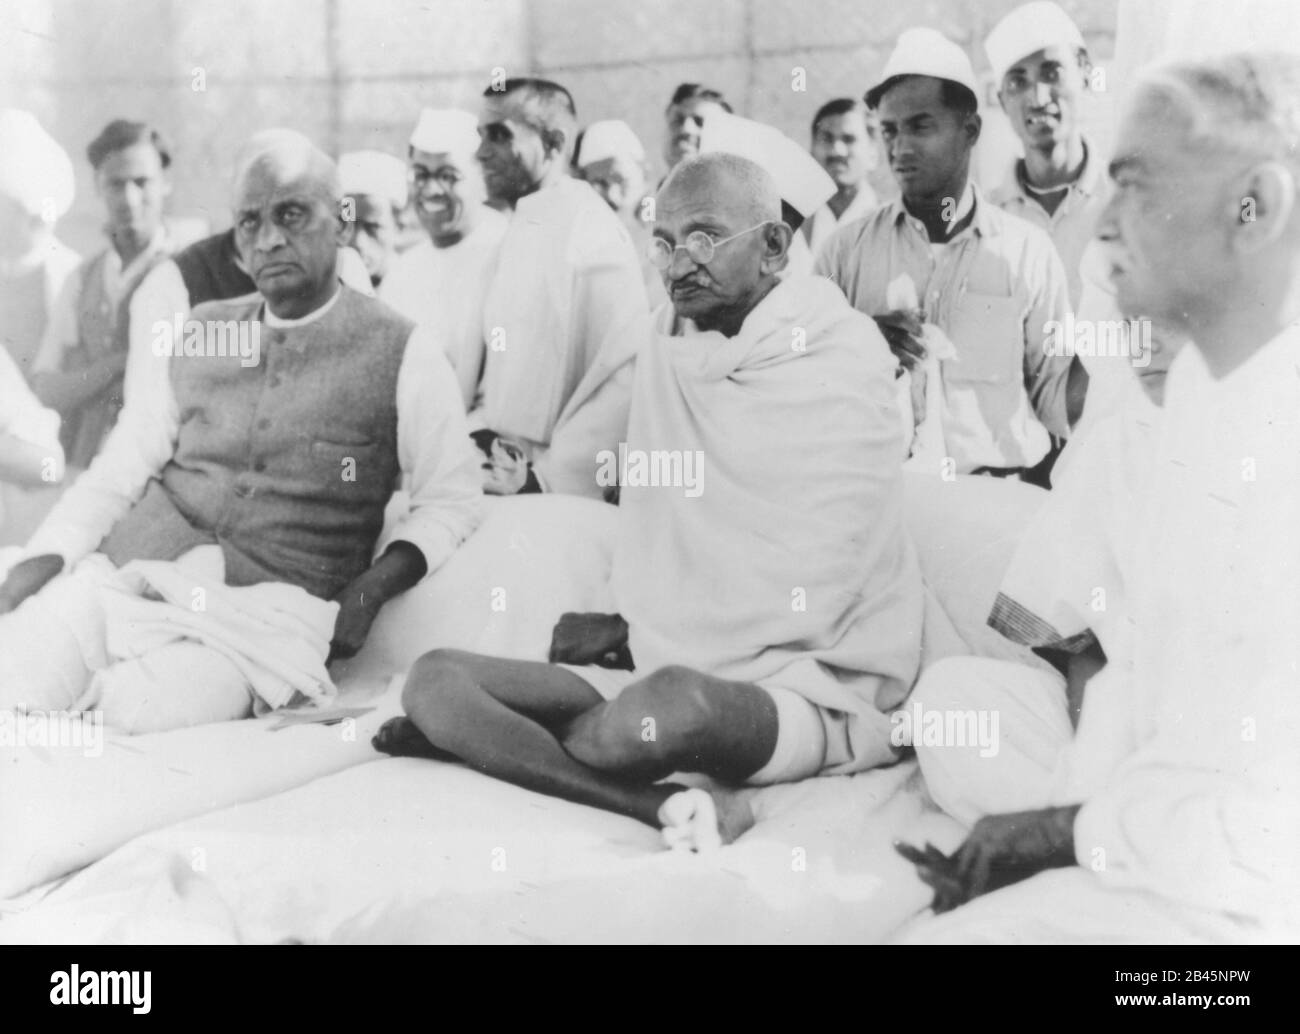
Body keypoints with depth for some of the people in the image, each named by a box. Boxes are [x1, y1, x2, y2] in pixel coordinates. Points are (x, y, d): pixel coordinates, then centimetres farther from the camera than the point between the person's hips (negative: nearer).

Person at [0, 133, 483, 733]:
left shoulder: (401, 355, 3)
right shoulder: (195, 337, 15)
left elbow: (450, 501, 5)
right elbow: (116, 475, 16)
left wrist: (371, 589, -10)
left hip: (271, 607, -2)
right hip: (127, 573, 2)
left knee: (142, 708, -28)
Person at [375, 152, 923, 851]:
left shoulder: (841, 369, -7)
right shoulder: (666, 363, 14)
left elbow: (805, 595, -12)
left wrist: (633, 631, -4)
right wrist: (628, 631, -2)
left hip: (815, 690, -6)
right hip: (665, 665, 7)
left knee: (674, 702, -40)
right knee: (434, 678, -13)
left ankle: (489, 742, -11)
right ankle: (668, 806, -27)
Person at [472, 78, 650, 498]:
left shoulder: (591, 234, -14)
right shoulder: (520, 231, 12)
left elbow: (621, 385, -21)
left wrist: (548, 478, -21)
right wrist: (480, 432, 5)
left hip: (559, 494, -7)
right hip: (502, 480, 7)